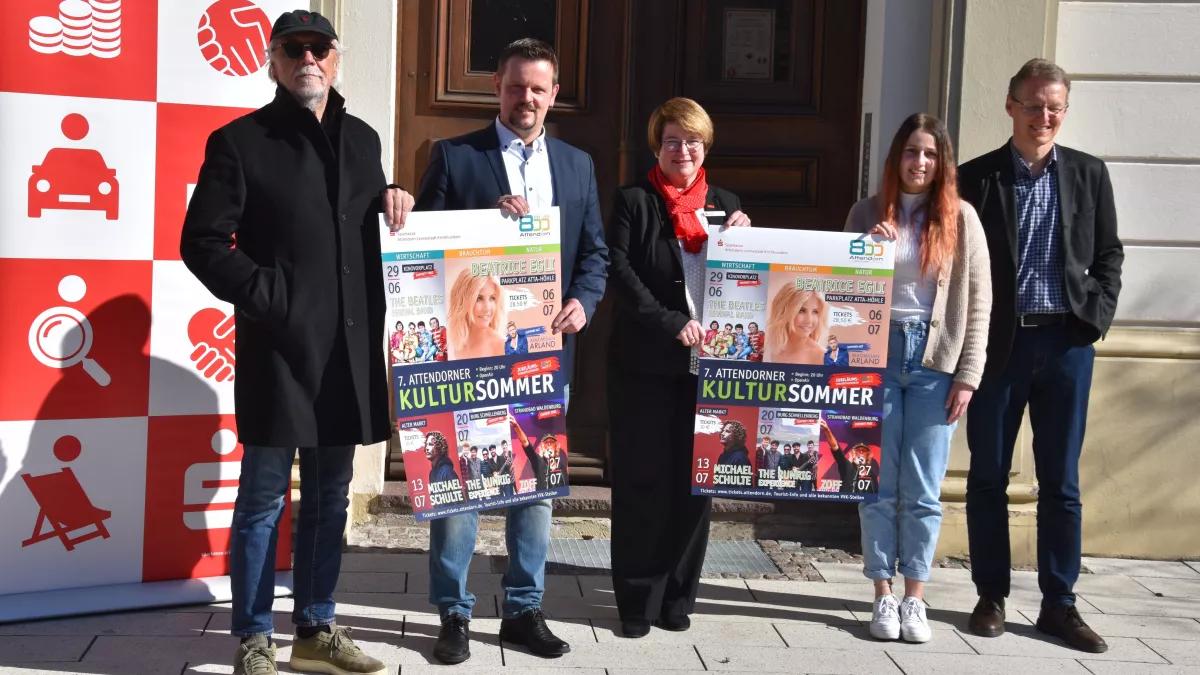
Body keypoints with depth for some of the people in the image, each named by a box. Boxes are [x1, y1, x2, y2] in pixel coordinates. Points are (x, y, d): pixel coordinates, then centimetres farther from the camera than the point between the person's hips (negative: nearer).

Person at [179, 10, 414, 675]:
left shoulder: (362, 138, 14)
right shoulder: (239, 141, -2)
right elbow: (202, 243, -6)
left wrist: (393, 202, 2)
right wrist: (267, 299, -15)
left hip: (349, 349, 5)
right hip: (279, 347, -5)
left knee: (329, 498, 13)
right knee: (263, 500, 2)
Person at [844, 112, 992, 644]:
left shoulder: (960, 217, 4)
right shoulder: (867, 213, 7)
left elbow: (978, 301, 3)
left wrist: (968, 375, -2)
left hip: (934, 361, -1)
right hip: (876, 354, 1)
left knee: (923, 490, 3)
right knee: (879, 485, 4)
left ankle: (915, 599, 12)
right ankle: (883, 596, 13)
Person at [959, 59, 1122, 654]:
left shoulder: (1089, 174, 7)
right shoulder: (976, 178, 1)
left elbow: (1108, 256, 10)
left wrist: (1095, 319, -1)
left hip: (1066, 342, 1)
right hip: (997, 343, -1)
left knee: (1061, 482, 6)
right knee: (988, 476, 6)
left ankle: (1058, 604, 15)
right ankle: (991, 597, 18)